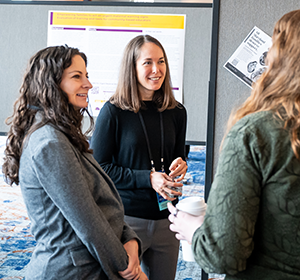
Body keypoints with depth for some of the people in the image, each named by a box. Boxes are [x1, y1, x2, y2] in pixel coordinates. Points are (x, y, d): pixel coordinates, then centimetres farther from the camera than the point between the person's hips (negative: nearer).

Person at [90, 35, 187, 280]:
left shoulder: (176, 112, 6)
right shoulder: (113, 111, -8)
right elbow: (99, 167, -9)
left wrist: (180, 165, -5)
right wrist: (148, 178, -17)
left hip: (166, 218, 5)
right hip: (127, 218, -4)